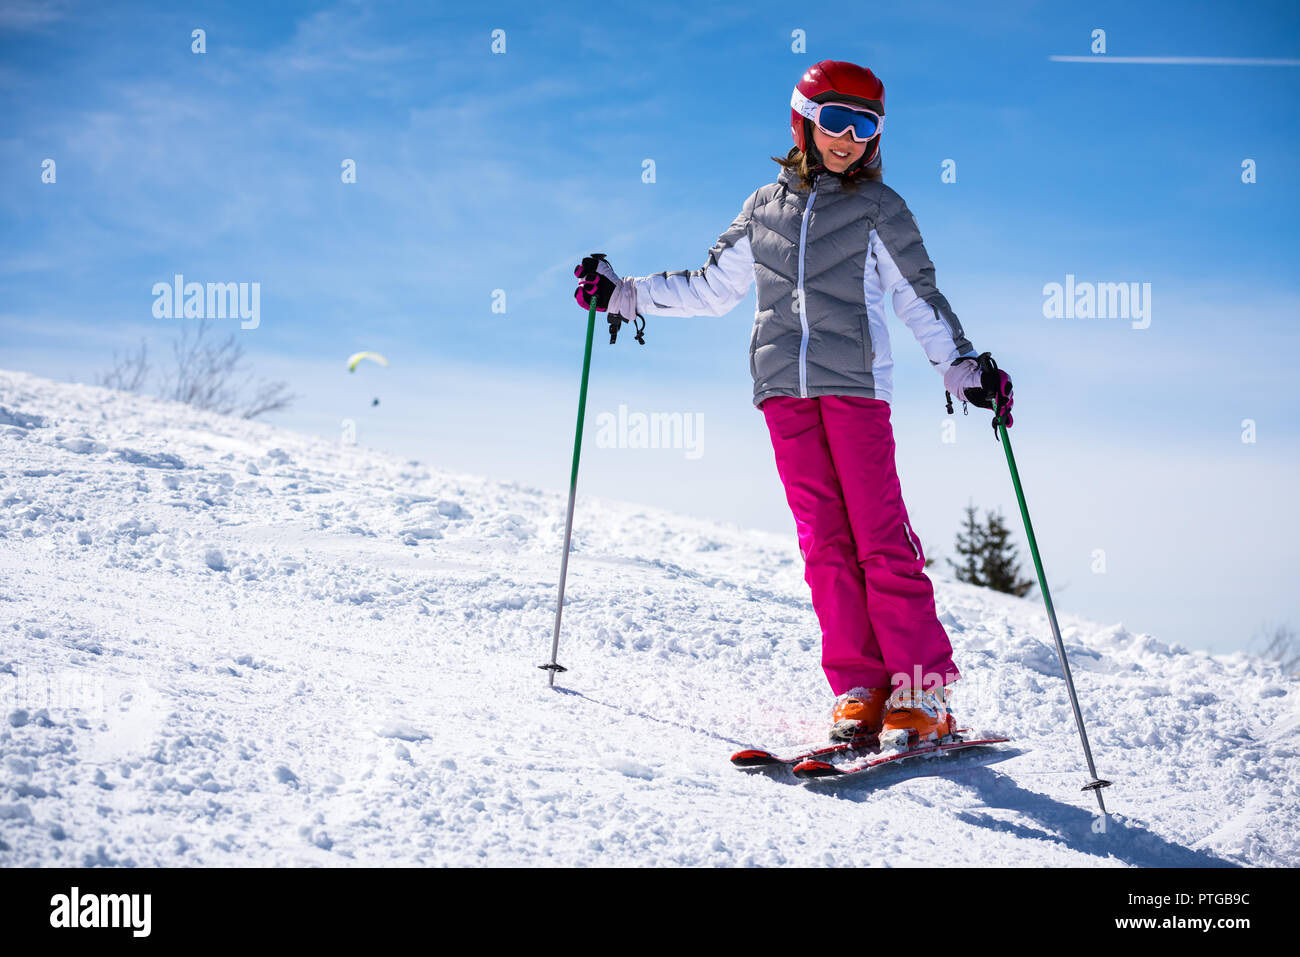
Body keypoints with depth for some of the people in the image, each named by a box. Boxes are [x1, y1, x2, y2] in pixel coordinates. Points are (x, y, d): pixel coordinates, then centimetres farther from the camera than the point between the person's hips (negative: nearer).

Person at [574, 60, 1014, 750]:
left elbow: (919, 297, 5)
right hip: (784, 387, 3)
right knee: (823, 539, -3)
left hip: (855, 383, -3)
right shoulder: (765, 207, 17)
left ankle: (922, 696, -8)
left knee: (881, 538, -10)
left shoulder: (876, 205, 8)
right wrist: (623, 296, 22)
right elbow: (710, 287, 26)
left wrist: (964, 367, -7)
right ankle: (859, 689, -1)